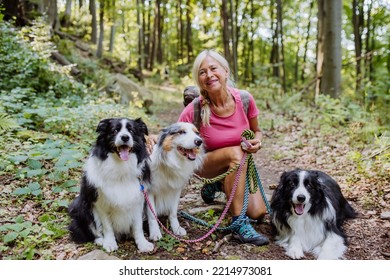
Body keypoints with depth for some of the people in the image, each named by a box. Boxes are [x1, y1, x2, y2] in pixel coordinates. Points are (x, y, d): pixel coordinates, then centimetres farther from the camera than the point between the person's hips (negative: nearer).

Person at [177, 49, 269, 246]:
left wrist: (257, 141, -22)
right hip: (206, 164, -3)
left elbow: (256, 131, 0)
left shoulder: (244, 99, -17)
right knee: (236, 152, -36)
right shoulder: (194, 110, -24)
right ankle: (239, 225, -29)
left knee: (258, 212, -13)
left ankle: (218, 186, 16)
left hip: (239, 166, 4)